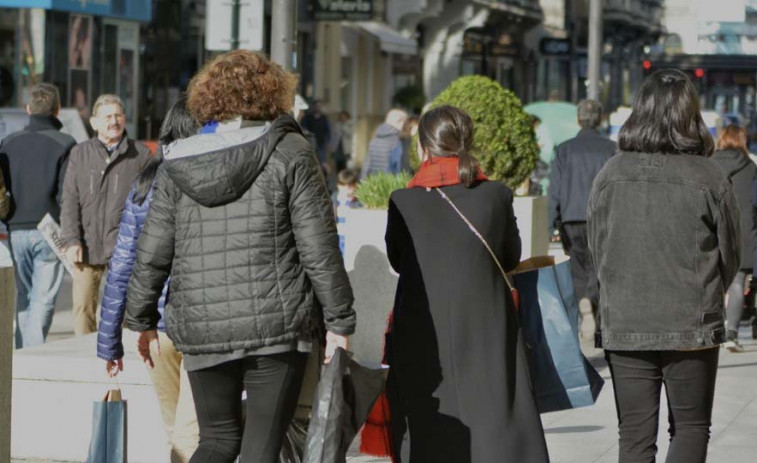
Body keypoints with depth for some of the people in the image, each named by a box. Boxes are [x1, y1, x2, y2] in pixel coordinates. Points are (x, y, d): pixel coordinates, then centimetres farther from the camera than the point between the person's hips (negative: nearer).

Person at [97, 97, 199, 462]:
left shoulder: (143, 189, 5)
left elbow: (121, 269, 6)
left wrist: (109, 343, 12)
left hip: (156, 325, 4)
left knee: (175, 432, 16)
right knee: (190, 434, -6)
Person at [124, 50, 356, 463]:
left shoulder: (177, 164, 6)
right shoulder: (290, 153, -4)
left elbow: (151, 254, 7)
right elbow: (319, 248, -7)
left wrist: (142, 321, 18)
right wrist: (339, 320, -1)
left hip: (201, 330, 3)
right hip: (276, 327, -3)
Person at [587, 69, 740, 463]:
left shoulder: (610, 175, -3)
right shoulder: (709, 179, -9)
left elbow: (596, 251, 5)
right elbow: (730, 257, 2)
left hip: (623, 327, 2)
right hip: (692, 328, -2)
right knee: (691, 427, 13)